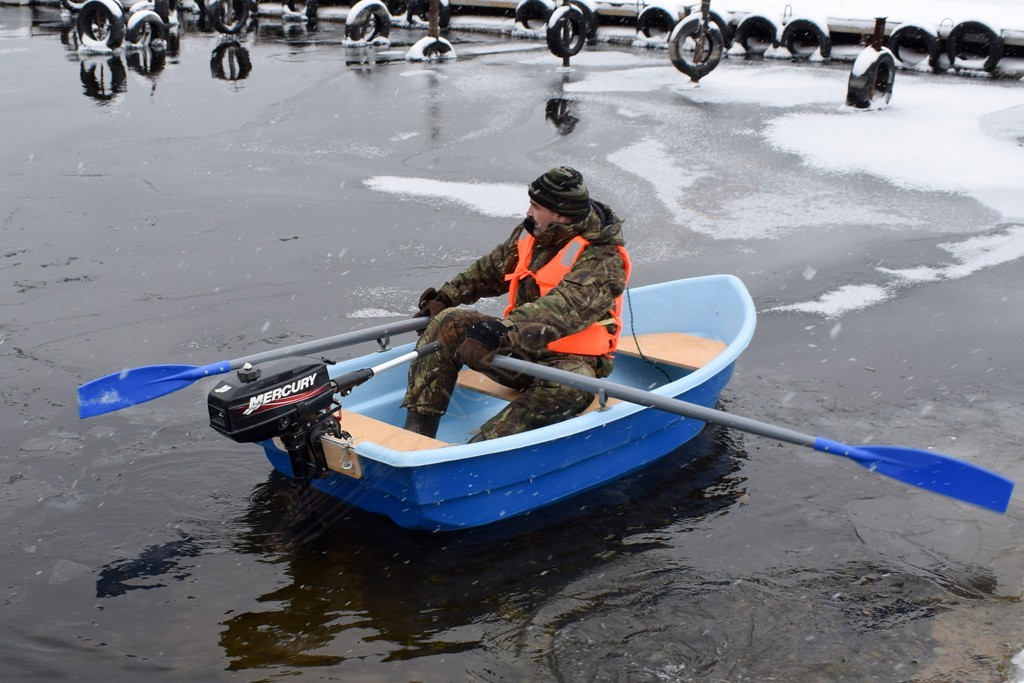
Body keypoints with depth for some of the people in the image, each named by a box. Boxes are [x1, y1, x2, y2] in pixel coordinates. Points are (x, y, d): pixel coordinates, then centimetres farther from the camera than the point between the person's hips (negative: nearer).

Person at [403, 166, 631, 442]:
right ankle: (416, 432, -14)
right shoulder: (531, 233, 4)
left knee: (570, 387, -41)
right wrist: (446, 296, 14)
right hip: (518, 348, 7)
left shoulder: (602, 259, -20)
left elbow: (563, 308, -37)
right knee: (448, 323, -8)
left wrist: (503, 333, -49)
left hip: (568, 360, -7)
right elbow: (489, 269, 23)